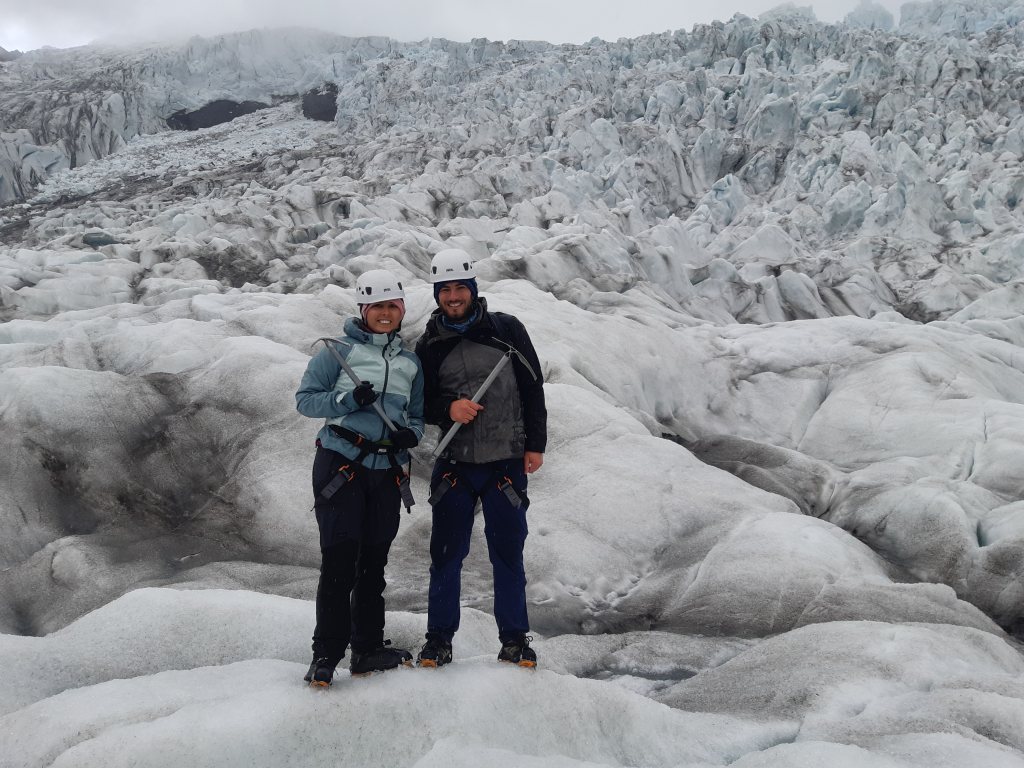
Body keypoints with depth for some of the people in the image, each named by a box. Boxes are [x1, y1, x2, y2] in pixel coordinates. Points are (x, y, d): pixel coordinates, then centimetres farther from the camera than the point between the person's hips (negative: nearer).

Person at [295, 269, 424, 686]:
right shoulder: (339, 351, 2)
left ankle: (368, 646, 20)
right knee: (339, 560, -7)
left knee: (374, 562, 11)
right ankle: (326, 652, 1)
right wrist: (349, 400, -18)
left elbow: (417, 415, 21)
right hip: (341, 464, -5)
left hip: (387, 470, 5)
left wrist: (411, 434, -2)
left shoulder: (410, 362, 16)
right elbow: (305, 398, -2)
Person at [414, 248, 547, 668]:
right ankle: (439, 638, 17)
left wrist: (535, 444, 0)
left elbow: (533, 388, 3)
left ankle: (514, 638, 17)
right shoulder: (429, 345, 4)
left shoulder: (507, 330, 0)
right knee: (446, 552, 6)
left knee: (507, 552, 5)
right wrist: (447, 409, -12)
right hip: (453, 464, 1)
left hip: (506, 463, -1)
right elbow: (419, 402, 9)